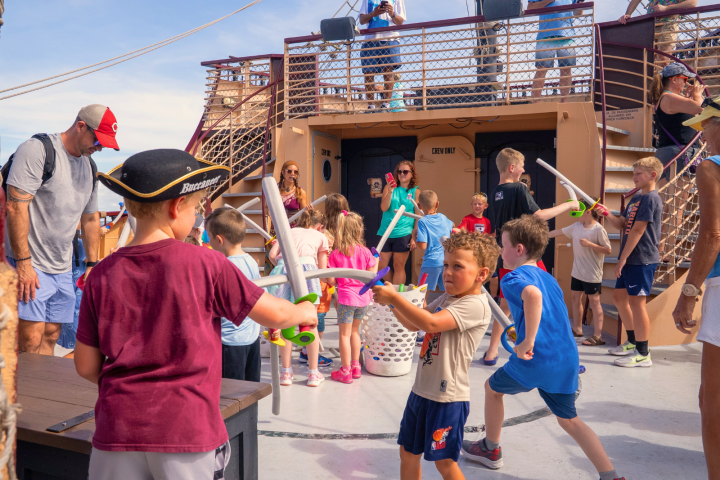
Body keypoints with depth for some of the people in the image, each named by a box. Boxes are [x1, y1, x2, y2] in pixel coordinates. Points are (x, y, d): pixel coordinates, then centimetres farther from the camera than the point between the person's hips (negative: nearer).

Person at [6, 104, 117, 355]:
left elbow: (90, 218, 21)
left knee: (50, 337, 9)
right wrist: (23, 263, -19)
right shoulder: (38, 149, -10)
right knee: (31, 341, -9)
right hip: (31, 267, -7)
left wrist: (92, 263, 18)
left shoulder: (89, 166, 14)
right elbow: (16, 206, -17)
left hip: (63, 269, 7)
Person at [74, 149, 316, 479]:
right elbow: (274, 315, -4)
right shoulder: (206, 264, -12)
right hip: (188, 428, -3)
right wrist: (303, 312, 17)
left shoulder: (102, 275, -2)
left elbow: (86, 366, 5)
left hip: (118, 427, 3)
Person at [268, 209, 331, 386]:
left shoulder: (288, 232, 29)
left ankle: (286, 372, 16)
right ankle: (313, 373, 12)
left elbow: (272, 254, 14)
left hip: (283, 269, 2)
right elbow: (322, 270, 16)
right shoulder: (321, 236, 23)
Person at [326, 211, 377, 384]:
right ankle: (355, 366, 29)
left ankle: (345, 371, 13)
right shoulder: (365, 252, -4)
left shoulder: (336, 254, -9)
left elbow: (331, 281, -9)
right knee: (355, 330, 20)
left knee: (345, 334, 6)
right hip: (363, 298, 4)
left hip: (346, 297, -3)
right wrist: (376, 262, 14)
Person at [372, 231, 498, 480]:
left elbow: (430, 323, -31)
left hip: (448, 398, -9)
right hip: (422, 391, 9)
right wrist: (392, 302, -1)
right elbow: (413, 324, 16)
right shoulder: (446, 298, 10)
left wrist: (394, 297, -27)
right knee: (408, 453, 18)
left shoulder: (475, 305, -20)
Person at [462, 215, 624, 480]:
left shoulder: (513, 278, -8)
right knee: (569, 420, 21)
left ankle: (490, 449, 35)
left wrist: (528, 341, -29)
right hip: (568, 359, 7)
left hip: (537, 359, -7)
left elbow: (533, 294, -32)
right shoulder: (550, 279, 17)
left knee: (492, 388, 20)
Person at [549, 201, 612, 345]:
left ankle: (598, 336, 2)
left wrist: (590, 244, -24)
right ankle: (577, 329, 32)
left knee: (594, 302, -3)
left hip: (592, 274, -8)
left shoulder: (598, 229, -14)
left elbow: (608, 250, -15)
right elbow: (559, 232, 16)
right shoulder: (576, 226, 6)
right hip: (577, 272, 8)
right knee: (575, 297, 16)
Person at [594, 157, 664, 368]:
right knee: (619, 296, 15)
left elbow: (637, 230, -18)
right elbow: (622, 224, 16)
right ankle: (633, 342, 29)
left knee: (636, 301, -6)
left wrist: (623, 258, -18)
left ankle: (643, 354, 3)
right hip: (630, 259, 10)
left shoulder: (651, 198, -13)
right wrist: (607, 214, -2)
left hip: (642, 259, -10)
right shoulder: (636, 198, 16)